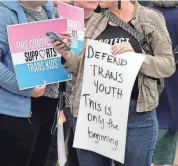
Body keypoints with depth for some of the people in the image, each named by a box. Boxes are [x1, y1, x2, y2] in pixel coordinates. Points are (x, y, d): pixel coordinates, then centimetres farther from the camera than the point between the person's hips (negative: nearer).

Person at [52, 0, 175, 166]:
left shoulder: (150, 19, 0)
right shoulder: (95, 21, 11)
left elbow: (168, 65, -4)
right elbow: (84, 68, 14)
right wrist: (66, 55, -5)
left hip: (136, 114, -4)